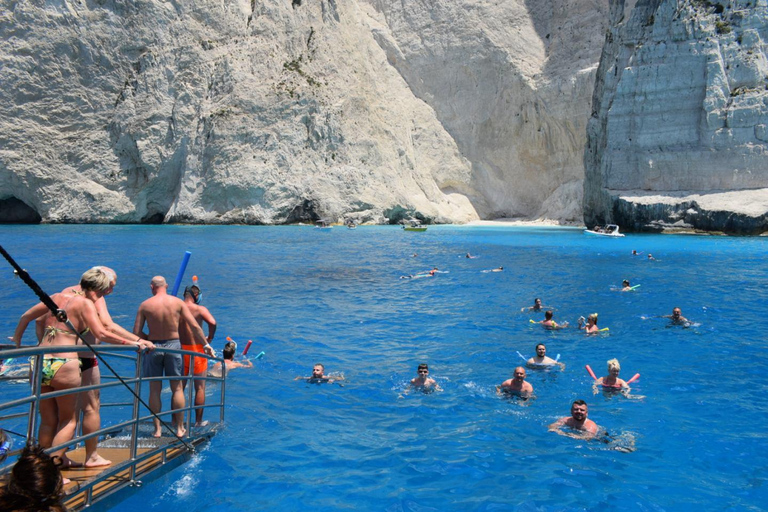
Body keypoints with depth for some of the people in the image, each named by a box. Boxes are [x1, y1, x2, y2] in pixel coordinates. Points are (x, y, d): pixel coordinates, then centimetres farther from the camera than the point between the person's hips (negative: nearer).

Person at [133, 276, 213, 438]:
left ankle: (157, 429, 12)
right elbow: (195, 326, -4)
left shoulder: (144, 305, -4)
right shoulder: (177, 302, -2)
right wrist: (206, 344, 4)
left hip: (153, 347, 0)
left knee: (155, 389, 9)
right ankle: (180, 428, 13)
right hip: (173, 345, 0)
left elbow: (136, 332, -5)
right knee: (177, 388, 9)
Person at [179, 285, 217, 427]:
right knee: (200, 388, 8)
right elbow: (212, 322, -26)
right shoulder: (200, 309, -11)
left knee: (179, 387, 16)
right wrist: (210, 338, -10)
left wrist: (177, 340, 13)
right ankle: (198, 421, 13)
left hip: (180, 350, 4)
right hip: (196, 351, -4)